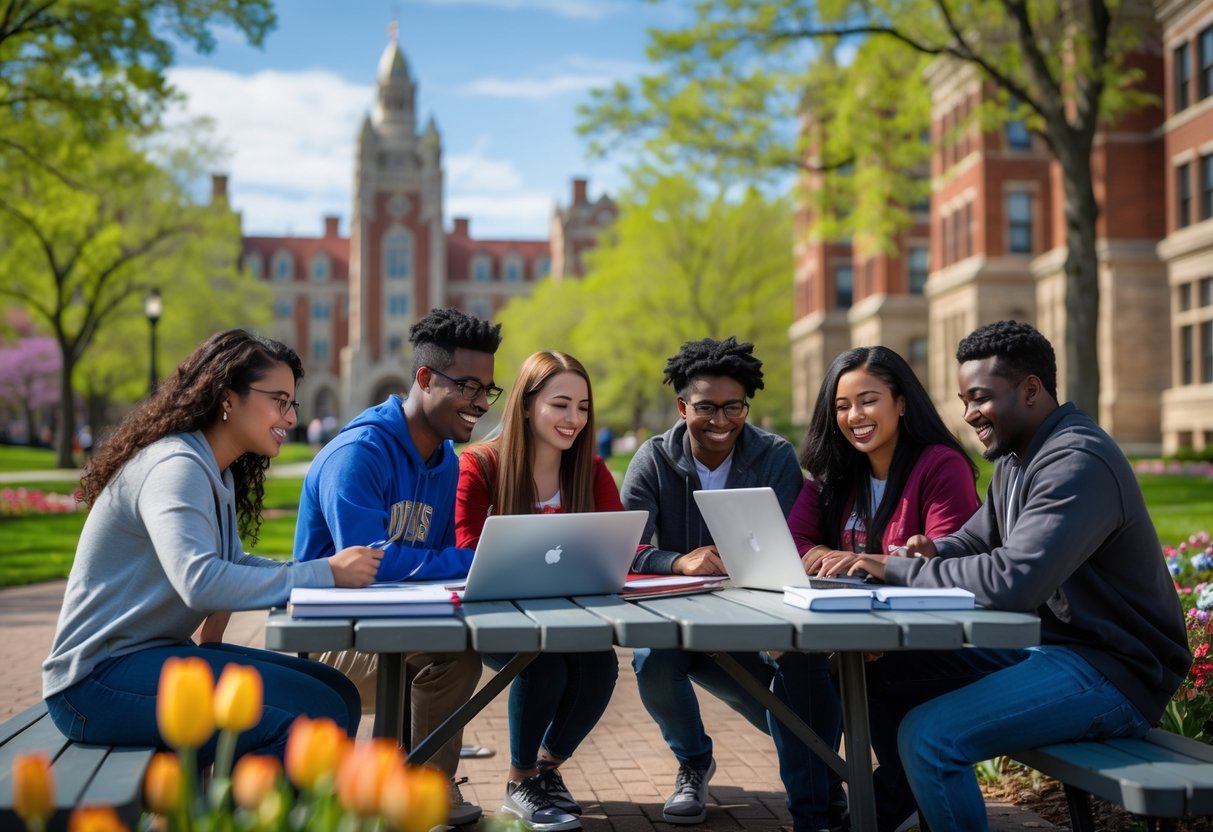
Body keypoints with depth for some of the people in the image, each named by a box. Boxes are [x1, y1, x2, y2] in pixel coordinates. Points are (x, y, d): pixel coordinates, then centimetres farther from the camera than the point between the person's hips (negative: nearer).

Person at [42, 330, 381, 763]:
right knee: (313, 714, -21)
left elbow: (232, 565, 12)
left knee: (339, 694, 1)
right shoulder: (176, 466, -19)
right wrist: (324, 574, -27)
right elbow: (199, 581, -33)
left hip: (156, 653, 10)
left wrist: (334, 568, -5)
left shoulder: (219, 475, 13)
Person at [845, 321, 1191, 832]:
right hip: (1040, 644, 10)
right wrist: (935, 551, -4)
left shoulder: (1076, 462, -22)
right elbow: (976, 540, 20)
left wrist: (902, 571, -22)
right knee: (884, 676, 10)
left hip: (1110, 671, -10)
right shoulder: (1016, 458, 11)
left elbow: (1013, 581, -32)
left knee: (927, 734, -26)